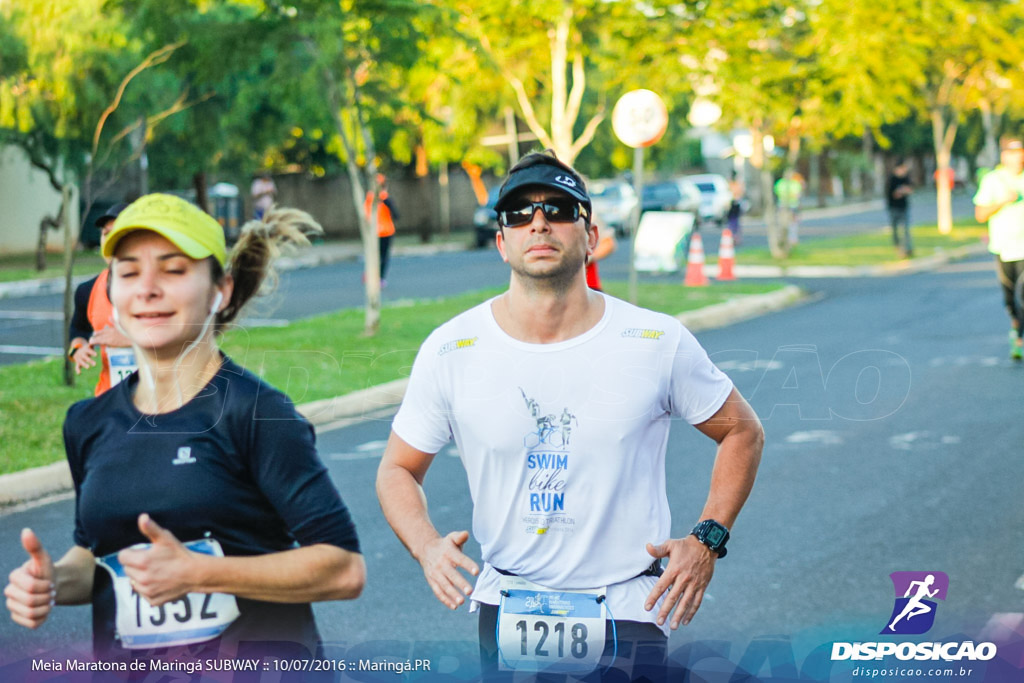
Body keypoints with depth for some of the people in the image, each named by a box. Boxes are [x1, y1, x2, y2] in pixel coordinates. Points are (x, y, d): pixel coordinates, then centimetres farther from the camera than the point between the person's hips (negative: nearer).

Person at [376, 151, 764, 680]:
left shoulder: (658, 344, -7)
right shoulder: (449, 351, -7)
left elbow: (742, 432, 7)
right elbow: (397, 470, 4)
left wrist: (707, 540, -4)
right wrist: (428, 548, -14)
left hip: (629, 615, 0)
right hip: (506, 614, 1)